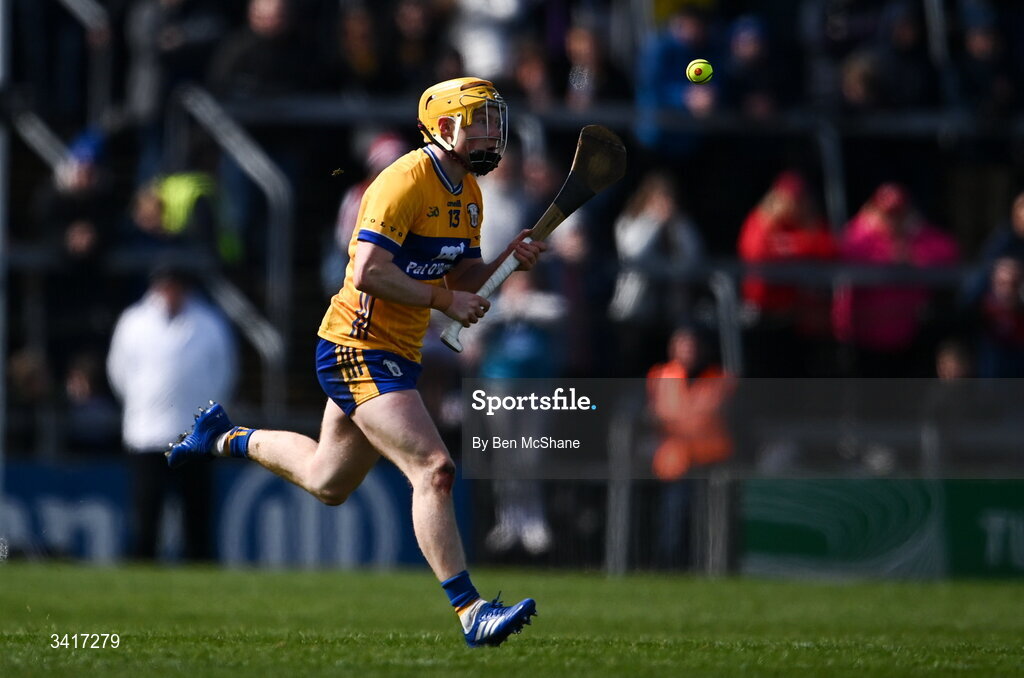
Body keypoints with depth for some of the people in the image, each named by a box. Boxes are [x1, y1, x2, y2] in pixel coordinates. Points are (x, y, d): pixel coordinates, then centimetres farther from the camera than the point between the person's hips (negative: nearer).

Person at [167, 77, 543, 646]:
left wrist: (506, 260, -4)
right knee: (434, 469, -22)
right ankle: (470, 612, -25)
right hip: (358, 349, -10)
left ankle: (225, 438, 45)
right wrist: (445, 300, -22)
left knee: (329, 483, 23)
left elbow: (460, 275, 15)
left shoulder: (468, 192, 10)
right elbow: (367, 273, -26)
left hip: (398, 355, 10)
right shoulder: (406, 183, -19)